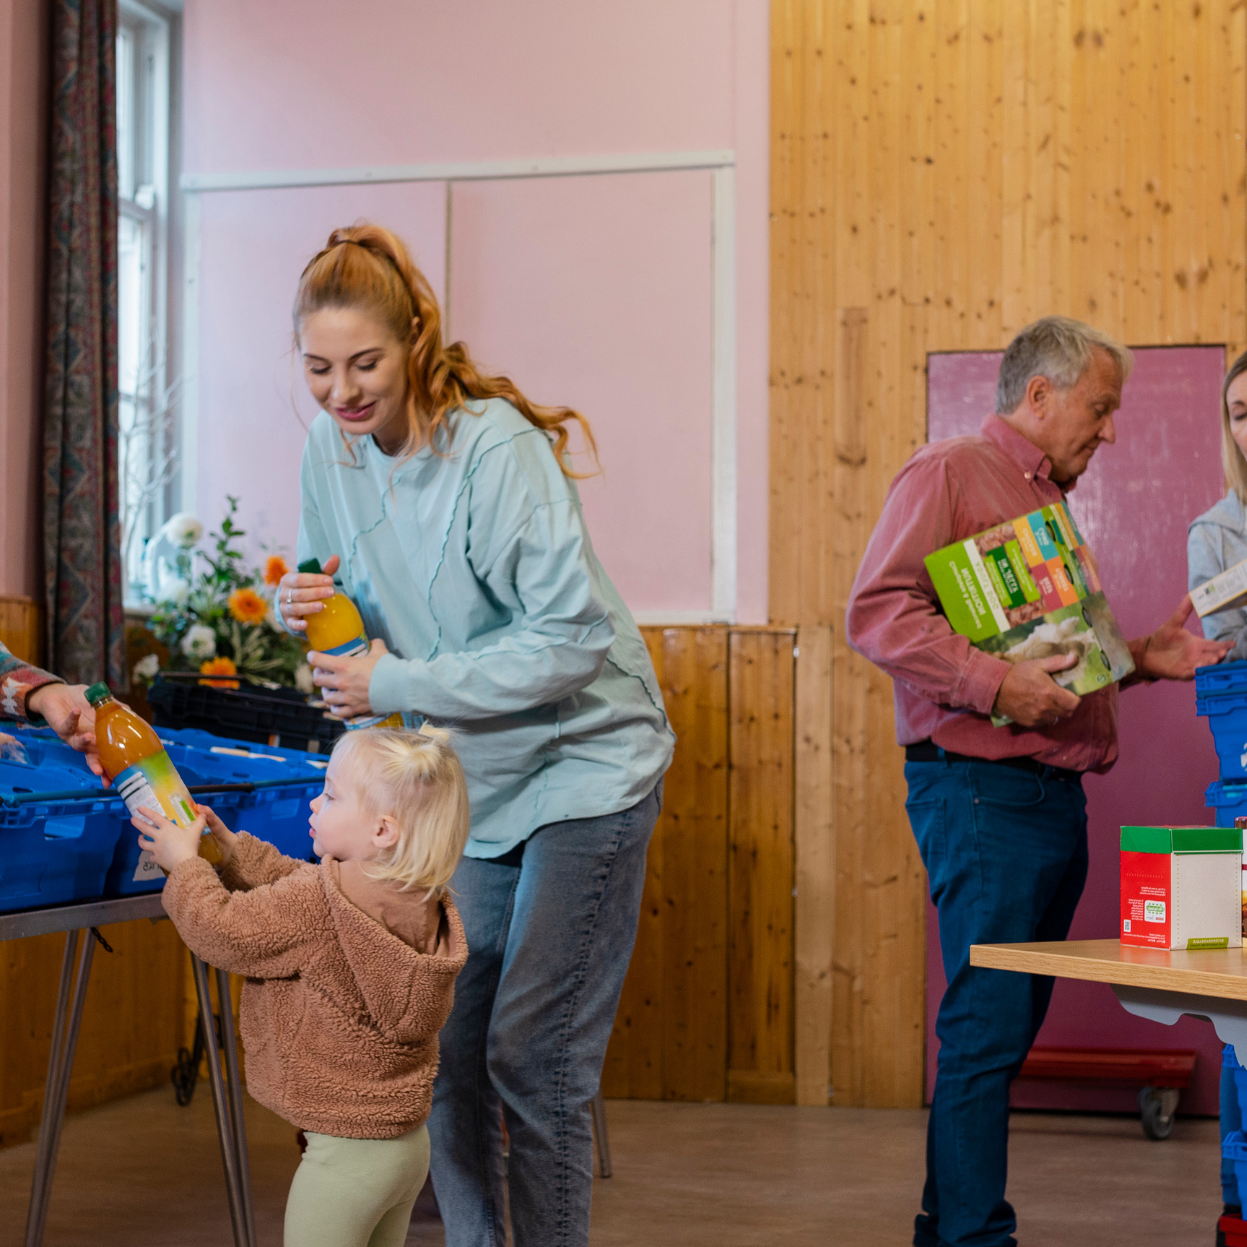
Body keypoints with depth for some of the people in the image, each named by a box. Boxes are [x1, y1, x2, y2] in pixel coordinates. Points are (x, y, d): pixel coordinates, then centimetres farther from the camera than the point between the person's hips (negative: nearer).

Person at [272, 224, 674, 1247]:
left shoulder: (496, 447, -22)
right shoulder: (331, 450, -2)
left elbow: (573, 636, -25)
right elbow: (340, 600, 13)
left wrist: (398, 683, -24)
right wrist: (313, 609, -12)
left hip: (582, 769, -6)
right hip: (464, 784, 6)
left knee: (531, 1057, -6)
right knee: (446, 1051, 8)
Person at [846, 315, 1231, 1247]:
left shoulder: (1048, 503, 23)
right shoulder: (949, 474, -5)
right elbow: (877, 612, -17)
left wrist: (1139, 657, 15)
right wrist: (995, 682, -25)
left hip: (1057, 798, 9)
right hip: (982, 791, -9)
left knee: (1003, 1032, 12)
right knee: (989, 1029, -10)